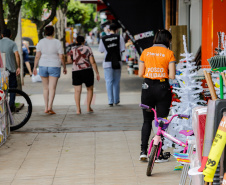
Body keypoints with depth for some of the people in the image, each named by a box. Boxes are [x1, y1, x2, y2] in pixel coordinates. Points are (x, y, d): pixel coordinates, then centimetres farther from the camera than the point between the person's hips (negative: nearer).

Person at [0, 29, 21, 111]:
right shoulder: (12, 43, -2)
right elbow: (17, 55, -13)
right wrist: (18, 67, -7)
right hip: (11, 69, -2)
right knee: (13, 87, 7)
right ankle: (11, 105, -4)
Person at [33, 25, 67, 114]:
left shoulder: (41, 42, -3)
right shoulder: (57, 42, -7)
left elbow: (37, 56, -5)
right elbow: (61, 57, -7)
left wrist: (35, 67, 3)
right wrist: (64, 67, 5)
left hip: (43, 66, 2)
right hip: (54, 67, -2)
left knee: (45, 88, 13)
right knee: (52, 88, -2)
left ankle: (46, 108, 14)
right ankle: (50, 107, -16)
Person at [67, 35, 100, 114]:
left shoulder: (73, 49, 7)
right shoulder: (88, 49, 2)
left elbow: (69, 60, -1)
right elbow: (92, 62, -4)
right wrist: (97, 73, 0)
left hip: (76, 72, 1)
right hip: (87, 71, -1)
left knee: (77, 91, 2)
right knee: (90, 89, 15)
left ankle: (78, 109, -10)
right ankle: (88, 107, 6)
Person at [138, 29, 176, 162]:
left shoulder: (146, 52, 5)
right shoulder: (169, 53, -4)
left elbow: (140, 73, 5)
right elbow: (172, 76, -8)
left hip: (147, 87, 3)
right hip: (163, 88, -3)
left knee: (147, 121, 14)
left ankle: (143, 151, 6)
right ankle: (159, 154, 6)